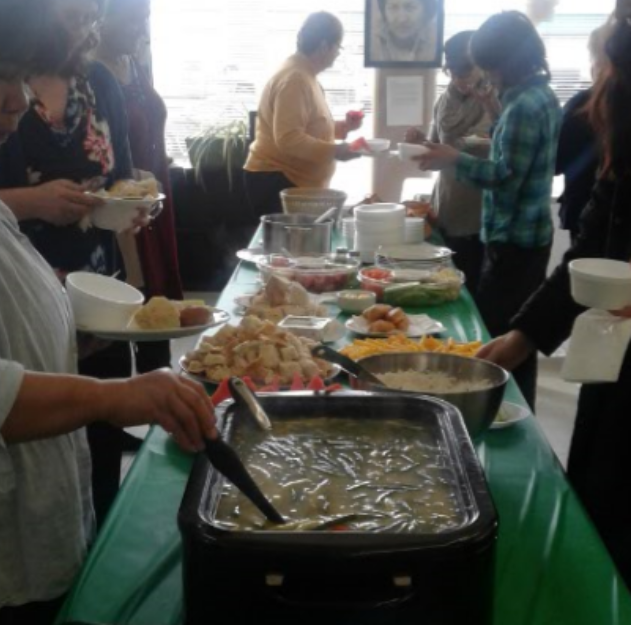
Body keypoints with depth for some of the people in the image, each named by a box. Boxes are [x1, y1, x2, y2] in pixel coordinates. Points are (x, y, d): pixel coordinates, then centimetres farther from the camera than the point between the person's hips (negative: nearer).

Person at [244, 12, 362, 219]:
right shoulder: (295, 79, -18)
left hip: (295, 182, 10)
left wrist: (341, 127, 13)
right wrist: (333, 151, -26)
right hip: (277, 181, -10)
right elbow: (288, 139, -27)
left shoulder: (305, 76, 15)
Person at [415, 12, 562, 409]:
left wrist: (455, 160, -19)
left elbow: (507, 176, -21)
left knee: (495, 338, -6)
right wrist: (500, 116, 15)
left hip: (513, 239, -10)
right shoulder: (543, 97, 12)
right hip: (530, 234, 10)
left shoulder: (525, 106, -18)